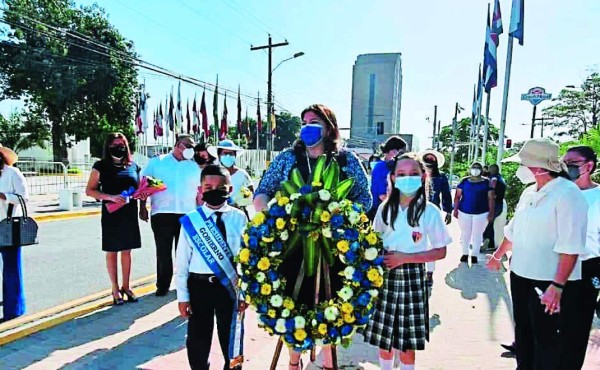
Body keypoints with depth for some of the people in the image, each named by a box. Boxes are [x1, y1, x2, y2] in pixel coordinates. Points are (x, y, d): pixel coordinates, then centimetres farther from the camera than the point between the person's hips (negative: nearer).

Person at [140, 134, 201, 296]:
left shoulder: (195, 167, 13)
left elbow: (200, 192, 15)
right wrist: (142, 207, 0)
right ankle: (162, 285, 17)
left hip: (187, 215, 1)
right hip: (162, 214, -1)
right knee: (163, 251, 3)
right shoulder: (156, 162, 9)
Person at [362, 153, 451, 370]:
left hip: (412, 277, -3)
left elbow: (440, 252, -7)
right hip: (385, 275, 3)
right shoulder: (386, 207, 0)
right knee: (383, 335, 12)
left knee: (407, 340, 8)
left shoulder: (430, 211, -9)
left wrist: (404, 258, -16)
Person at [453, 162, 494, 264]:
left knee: (477, 234, 6)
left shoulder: (486, 182, 2)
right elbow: (457, 196, 2)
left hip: (481, 213, -1)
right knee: (465, 233, 9)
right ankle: (465, 253, 22)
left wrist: (491, 212, -5)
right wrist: (455, 209, -4)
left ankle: (475, 255, 17)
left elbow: (490, 198, 1)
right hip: (464, 212, 1)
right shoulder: (464, 181, 2)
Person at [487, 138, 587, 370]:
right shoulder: (529, 193, 8)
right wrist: (498, 255, 29)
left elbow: (570, 246, -23)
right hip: (520, 275, 8)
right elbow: (514, 229, 20)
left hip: (550, 282, -7)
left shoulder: (568, 195, -17)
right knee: (522, 330, 20)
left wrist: (558, 286, -27)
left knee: (546, 339, 8)